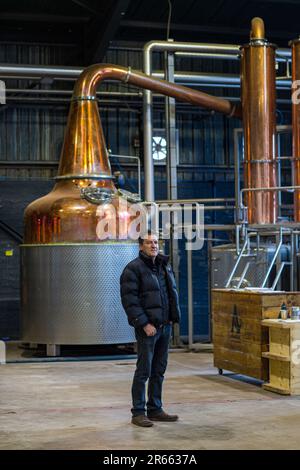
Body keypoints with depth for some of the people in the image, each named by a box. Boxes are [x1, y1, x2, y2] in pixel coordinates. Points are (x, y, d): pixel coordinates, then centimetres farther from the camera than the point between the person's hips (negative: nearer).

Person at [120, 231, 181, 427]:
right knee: (144, 370, -4)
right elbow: (129, 299, -16)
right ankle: (138, 413, 4)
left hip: (165, 325, 7)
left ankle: (155, 409, 22)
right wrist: (144, 323, -20)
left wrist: (173, 317, 11)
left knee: (159, 370, 13)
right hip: (147, 327, -7)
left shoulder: (164, 266, 14)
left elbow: (173, 292, 22)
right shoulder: (133, 268, -10)